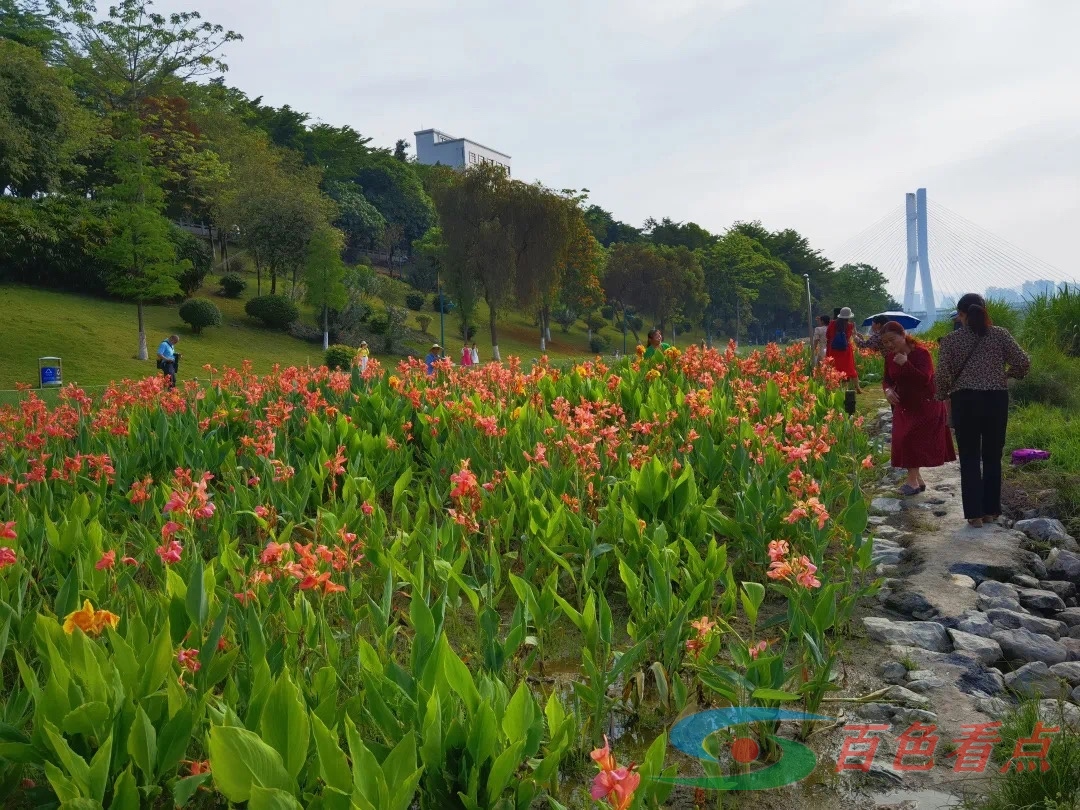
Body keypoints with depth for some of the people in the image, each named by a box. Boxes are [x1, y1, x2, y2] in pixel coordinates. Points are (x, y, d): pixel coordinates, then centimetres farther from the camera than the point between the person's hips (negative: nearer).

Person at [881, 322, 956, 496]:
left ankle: (913, 481, -4)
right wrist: (888, 390, -12)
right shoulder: (890, 357, -1)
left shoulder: (921, 353, -20)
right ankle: (917, 480, 19)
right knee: (903, 442, 6)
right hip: (904, 406, 7)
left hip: (925, 406, -7)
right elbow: (888, 379, 10)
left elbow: (925, 379, -30)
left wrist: (905, 364, -36)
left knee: (912, 441, -12)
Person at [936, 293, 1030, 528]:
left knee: (970, 458, 5)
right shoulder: (1000, 334, 1)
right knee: (993, 456, 12)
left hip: (965, 400, -2)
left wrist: (943, 395, 11)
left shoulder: (950, 340, -2)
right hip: (996, 398, 2)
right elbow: (1023, 362, -2)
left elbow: (943, 374, -7)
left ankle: (975, 514, 3)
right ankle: (991, 510, 18)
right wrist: (1009, 374, 18)